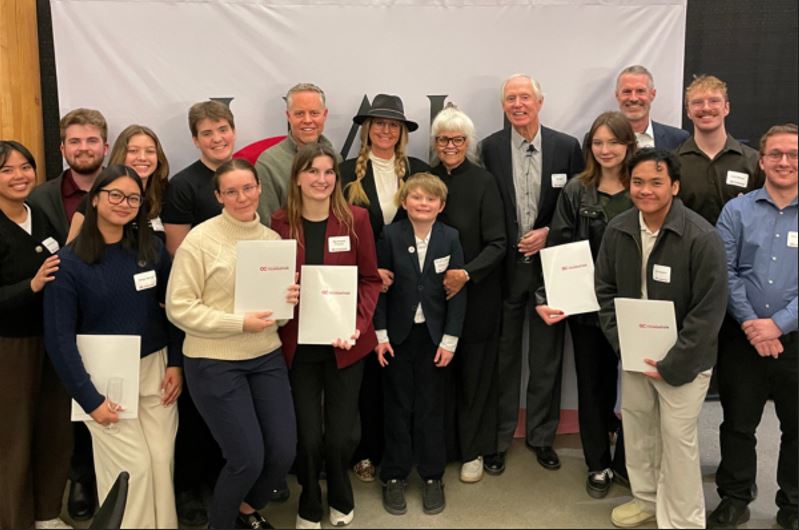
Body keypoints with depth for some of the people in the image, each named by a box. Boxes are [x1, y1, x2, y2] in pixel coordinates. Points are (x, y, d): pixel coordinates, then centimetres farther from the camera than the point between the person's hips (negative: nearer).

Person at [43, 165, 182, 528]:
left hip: (155, 369, 3)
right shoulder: (69, 262, -10)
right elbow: (59, 338, -11)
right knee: (133, 468, -1)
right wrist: (89, 398, -13)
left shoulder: (152, 249, -1)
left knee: (162, 463, 7)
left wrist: (176, 363, -2)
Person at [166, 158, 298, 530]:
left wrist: (289, 300, -8)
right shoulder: (200, 239, -11)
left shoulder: (272, 238, 6)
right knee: (248, 458, -3)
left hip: (267, 357, 5)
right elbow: (178, 307, -13)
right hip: (214, 363, -5)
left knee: (284, 453, 6)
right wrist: (240, 323, -20)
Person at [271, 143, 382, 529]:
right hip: (298, 344, 0)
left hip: (345, 343, 0)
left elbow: (370, 278, -1)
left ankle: (341, 499, 38)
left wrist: (358, 324, -14)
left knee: (340, 433, 7)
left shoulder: (355, 218, -5)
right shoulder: (280, 222, -4)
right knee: (307, 435, 5)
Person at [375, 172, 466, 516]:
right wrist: (380, 334, -7)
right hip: (398, 333, 0)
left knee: (430, 408, 9)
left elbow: (458, 292, -3)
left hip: (433, 335, 1)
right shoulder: (390, 235, -5)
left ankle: (432, 476, 22)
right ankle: (394, 477, 21)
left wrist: (449, 340, -6)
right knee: (398, 406, 9)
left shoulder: (450, 238, -2)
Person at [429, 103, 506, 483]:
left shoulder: (483, 182, -6)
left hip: (477, 295, -2)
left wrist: (466, 273, -24)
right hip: (433, 295, 3)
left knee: (474, 373, 6)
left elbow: (497, 244, -10)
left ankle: (473, 450, 22)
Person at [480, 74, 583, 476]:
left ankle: (542, 436, 27)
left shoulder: (567, 147, 0)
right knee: (502, 356, 9)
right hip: (504, 266, 0)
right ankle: (497, 438, 22)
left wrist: (549, 233, -10)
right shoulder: (489, 148, -1)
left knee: (547, 357, 11)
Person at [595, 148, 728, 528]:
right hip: (633, 354, 5)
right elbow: (605, 288, 8)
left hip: (682, 361, -5)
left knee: (678, 443, 2)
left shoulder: (702, 238, -19)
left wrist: (672, 365, -17)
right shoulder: (617, 230, -4)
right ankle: (646, 498, 41)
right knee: (637, 432, 18)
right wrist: (620, 340, -4)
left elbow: (708, 311, -17)